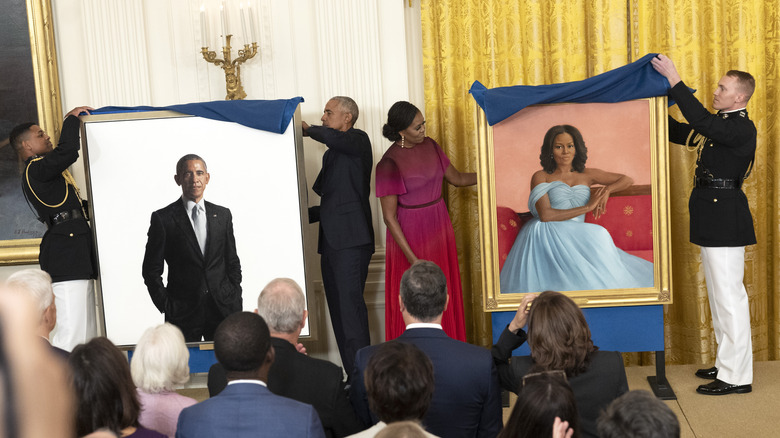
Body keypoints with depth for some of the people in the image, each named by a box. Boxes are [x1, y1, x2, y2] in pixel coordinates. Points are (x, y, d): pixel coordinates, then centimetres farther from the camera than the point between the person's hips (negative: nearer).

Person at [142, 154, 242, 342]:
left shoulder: (222, 215, 11)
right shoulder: (163, 218, 1)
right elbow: (151, 269, 2)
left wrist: (235, 299, 6)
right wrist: (166, 305, -5)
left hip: (223, 308, 3)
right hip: (182, 312, -3)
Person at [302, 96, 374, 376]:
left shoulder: (358, 140, 0)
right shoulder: (332, 155, 25)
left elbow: (334, 138, -25)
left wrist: (309, 130, -12)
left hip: (352, 240, -9)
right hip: (331, 243, 9)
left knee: (351, 307, -15)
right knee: (339, 311, 5)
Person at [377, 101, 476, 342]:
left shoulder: (429, 145, 1)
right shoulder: (389, 164, -18)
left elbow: (457, 178, 13)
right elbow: (389, 216, -16)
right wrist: (412, 258, -18)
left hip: (439, 227, 6)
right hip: (410, 234, -6)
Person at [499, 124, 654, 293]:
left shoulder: (586, 175, 20)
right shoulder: (541, 177, 8)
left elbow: (627, 180, 24)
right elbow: (545, 215, -8)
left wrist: (607, 189, 1)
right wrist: (587, 207, -7)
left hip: (574, 238, 3)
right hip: (546, 235, -3)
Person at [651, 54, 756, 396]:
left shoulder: (742, 129, -14)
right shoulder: (720, 124, 14)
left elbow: (701, 122, -28)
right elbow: (678, 132, 20)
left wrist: (674, 80, -26)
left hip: (725, 215, -10)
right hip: (712, 216, 10)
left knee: (729, 295, -6)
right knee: (720, 294, 16)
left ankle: (737, 376, 0)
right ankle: (727, 364, 27)